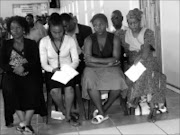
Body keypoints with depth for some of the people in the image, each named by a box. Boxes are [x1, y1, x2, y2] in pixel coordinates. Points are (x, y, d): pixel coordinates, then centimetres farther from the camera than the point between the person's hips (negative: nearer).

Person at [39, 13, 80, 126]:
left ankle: (68, 115, -7)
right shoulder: (44, 42, -3)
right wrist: (52, 69, -22)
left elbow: (76, 60, -2)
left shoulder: (70, 40, -3)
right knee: (55, 90, -29)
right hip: (53, 71, 0)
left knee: (69, 88, -30)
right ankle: (63, 111, 3)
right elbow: (44, 63, -2)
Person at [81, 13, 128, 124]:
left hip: (111, 69, 1)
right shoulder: (89, 40, 1)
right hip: (93, 69, 0)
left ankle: (103, 110, -8)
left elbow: (116, 59, -9)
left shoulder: (114, 39, 2)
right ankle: (103, 114, -18)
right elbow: (88, 60, -12)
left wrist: (96, 60, -13)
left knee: (118, 82, -30)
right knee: (90, 82, -33)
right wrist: (107, 61, -13)